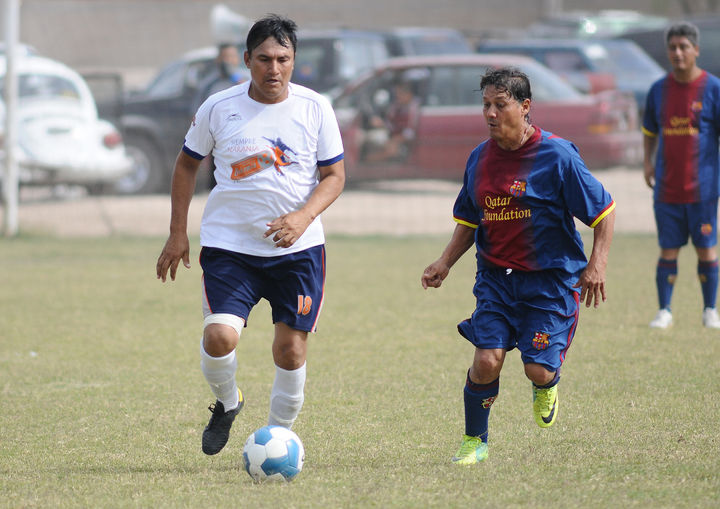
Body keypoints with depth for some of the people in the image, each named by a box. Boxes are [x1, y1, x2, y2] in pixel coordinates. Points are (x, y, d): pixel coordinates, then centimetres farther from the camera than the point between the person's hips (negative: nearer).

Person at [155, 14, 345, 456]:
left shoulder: (315, 109, -2)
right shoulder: (218, 108, -3)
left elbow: (334, 176, 2)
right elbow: (188, 164, 11)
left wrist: (303, 217, -17)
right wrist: (178, 234, 7)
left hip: (298, 248, 1)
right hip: (228, 245, -1)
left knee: (291, 352, 0)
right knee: (220, 336, -19)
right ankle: (227, 403, 12)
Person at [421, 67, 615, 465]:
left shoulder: (557, 156, -11)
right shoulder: (480, 159, 5)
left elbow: (603, 211, -6)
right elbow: (469, 221, 19)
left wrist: (596, 264, -14)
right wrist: (445, 262, 7)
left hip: (550, 279, -4)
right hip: (496, 277, 4)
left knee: (538, 370, -9)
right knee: (487, 359, -12)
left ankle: (547, 387, 30)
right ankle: (474, 441, 8)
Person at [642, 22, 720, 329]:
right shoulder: (659, 90, 6)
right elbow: (649, 130, 20)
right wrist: (648, 161, 7)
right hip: (667, 186, 2)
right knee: (668, 250, 2)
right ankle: (664, 311, 10)